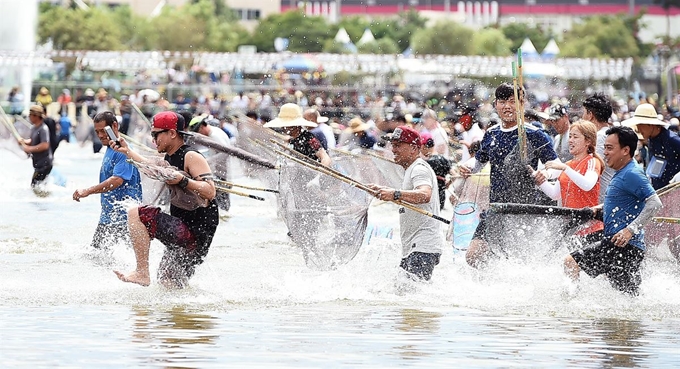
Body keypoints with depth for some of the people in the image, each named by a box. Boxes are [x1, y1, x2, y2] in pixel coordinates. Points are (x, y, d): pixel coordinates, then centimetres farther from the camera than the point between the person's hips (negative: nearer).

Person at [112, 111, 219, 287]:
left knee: (136, 214, -19)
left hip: (196, 232, -10)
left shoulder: (191, 157, -13)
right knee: (170, 284, 20)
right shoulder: (169, 159, 13)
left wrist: (182, 181, -32)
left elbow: (210, 192, -24)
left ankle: (142, 273, -19)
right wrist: (127, 151, 38)